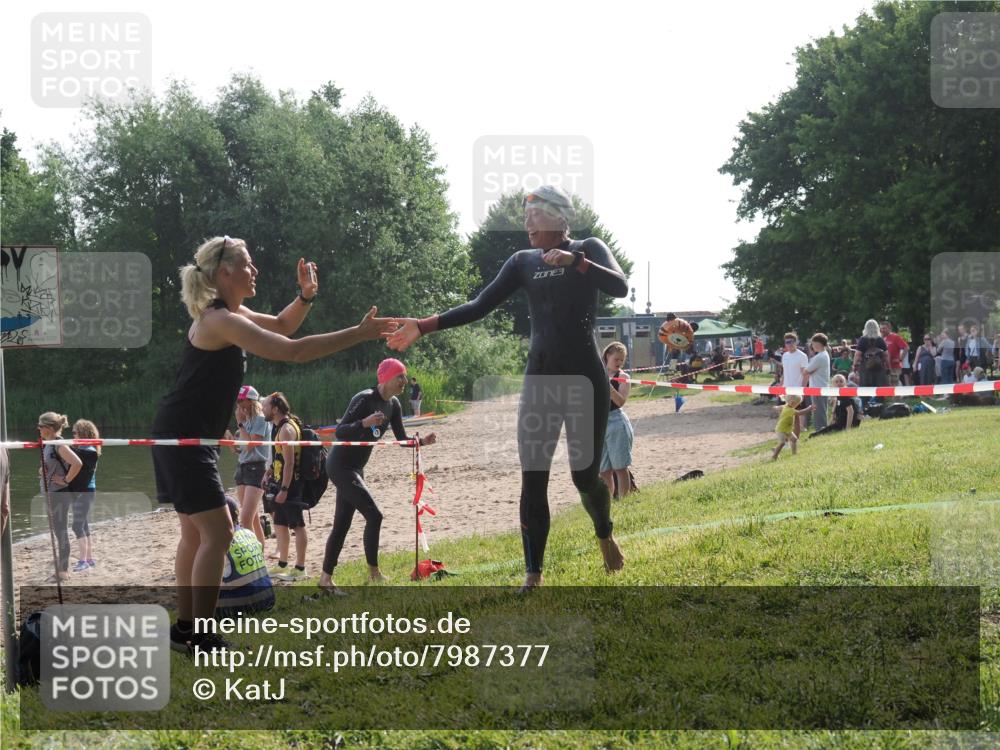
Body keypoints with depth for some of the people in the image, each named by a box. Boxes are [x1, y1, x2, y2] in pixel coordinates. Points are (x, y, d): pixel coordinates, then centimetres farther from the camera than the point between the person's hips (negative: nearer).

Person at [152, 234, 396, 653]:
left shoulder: (230, 314, 11)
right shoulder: (220, 320, -20)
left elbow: (281, 327, 25)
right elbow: (293, 351, -27)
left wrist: (306, 296, 4)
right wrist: (359, 334, -25)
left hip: (186, 438, 11)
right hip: (183, 438, -11)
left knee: (196, 533, 15)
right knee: (217, 534, -9)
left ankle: (185, 628, 23)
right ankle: (201, 638, -5)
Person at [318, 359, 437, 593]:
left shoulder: (393, 405, 5)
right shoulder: (364, 399, -20)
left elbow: (401, 438, 10)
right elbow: (340, 431, -24)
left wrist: (422, 441, -8)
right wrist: (365, 423, -39)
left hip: (355, 468, 9)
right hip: (340, 466, -9)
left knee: (342, 524, 10)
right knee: (373, 515, -14)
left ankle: (325, 579, 16)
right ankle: (374, 572, -5)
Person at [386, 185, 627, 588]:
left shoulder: (588, 249, 0)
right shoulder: (523, 261, 10)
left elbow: (620, 286, -18)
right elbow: (480, 306, 4)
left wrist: (574, 260, -32)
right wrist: (423, 326, -4)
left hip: (586, 378, -3)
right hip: (540, 379, 3)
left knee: (585, 475, 1)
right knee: (532, 480, -4)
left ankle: (605, 535, 34)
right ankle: (533, 576, 1)